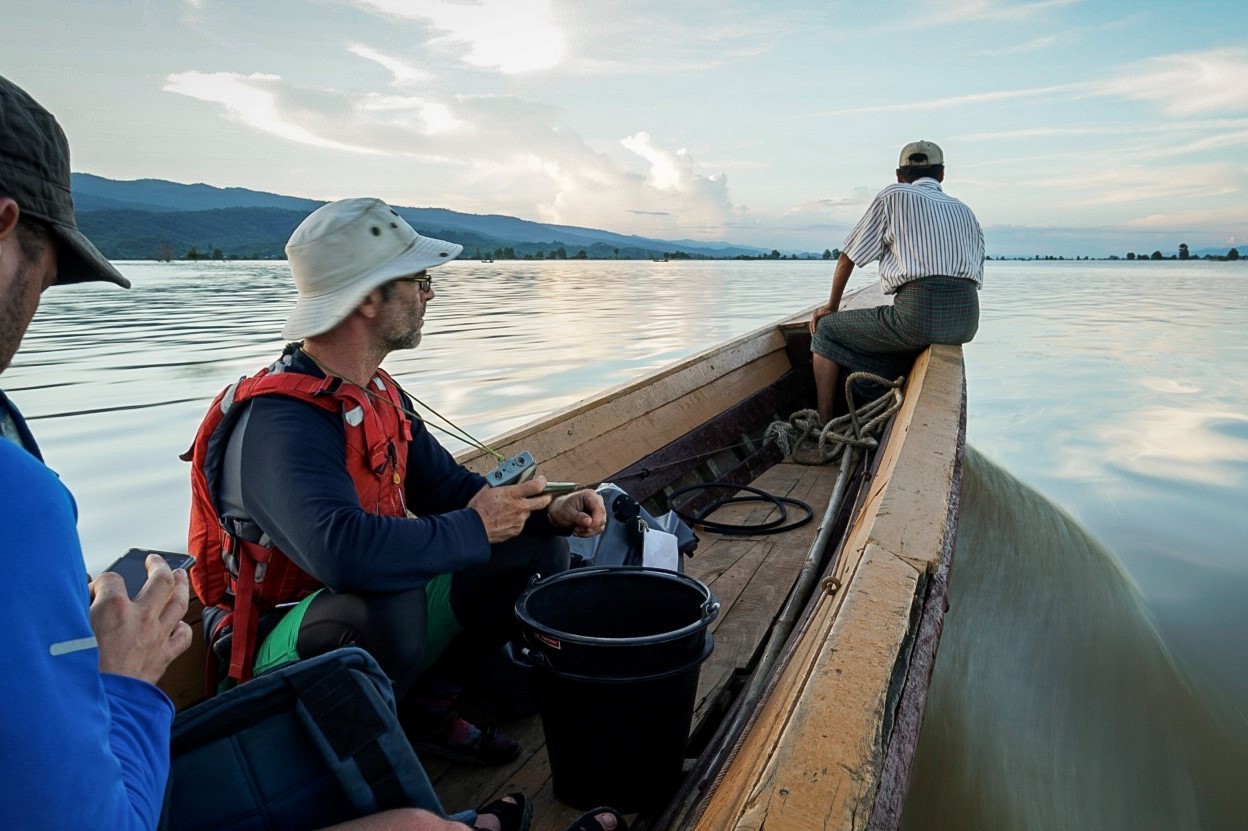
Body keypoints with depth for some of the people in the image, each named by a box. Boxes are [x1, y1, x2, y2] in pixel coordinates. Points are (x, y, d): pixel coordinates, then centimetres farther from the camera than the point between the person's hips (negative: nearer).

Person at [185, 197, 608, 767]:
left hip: (380, 611, 8)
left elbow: (446, 484, 9)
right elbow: (342, 551, -43)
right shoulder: (279, 419, -27)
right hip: (284, 646, -8)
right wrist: (473, 528, -27)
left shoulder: (379, 393, 3)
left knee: (539, 550, 2)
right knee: (391, 603, -41)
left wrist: (548, 510, -7)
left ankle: (426, 708, 8)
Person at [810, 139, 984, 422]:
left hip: (918, 314, -7)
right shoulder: (966, 212, 25)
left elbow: (848, 258, 12)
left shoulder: (892, 196, 10)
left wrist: (831, 307, 25)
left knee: (825, 332, 11)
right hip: (967, 321, 7)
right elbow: (976, 276, 21)